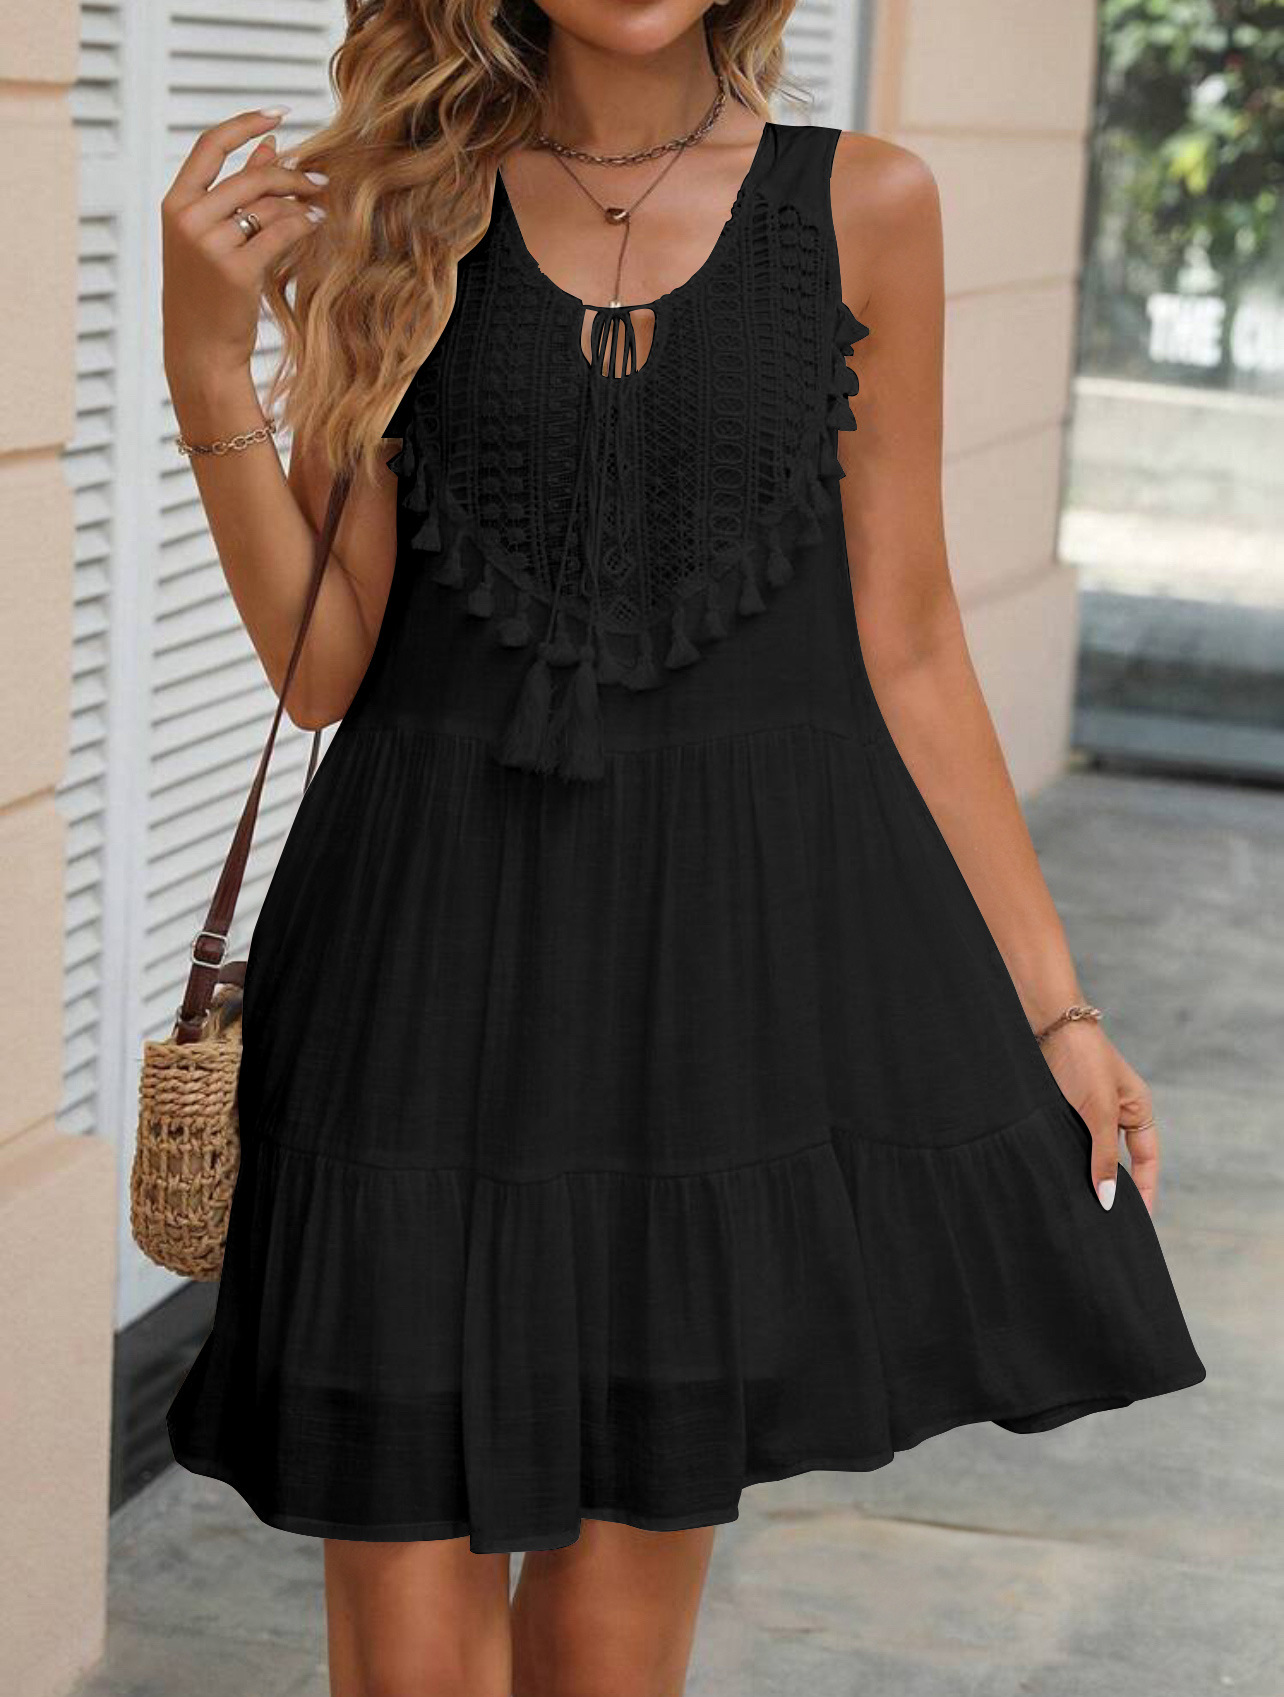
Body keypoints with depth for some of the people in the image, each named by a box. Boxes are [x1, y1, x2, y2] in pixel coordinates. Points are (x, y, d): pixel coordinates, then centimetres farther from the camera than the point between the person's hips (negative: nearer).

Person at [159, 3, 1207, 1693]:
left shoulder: (863, 207, 3)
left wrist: (1052, 1001, 4)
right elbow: (323, 665, -2)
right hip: (438, 939, 0)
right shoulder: (388, 211, 2)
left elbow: (905, 652, 6)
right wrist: (208, 365, -14)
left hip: (736, 937, 0)